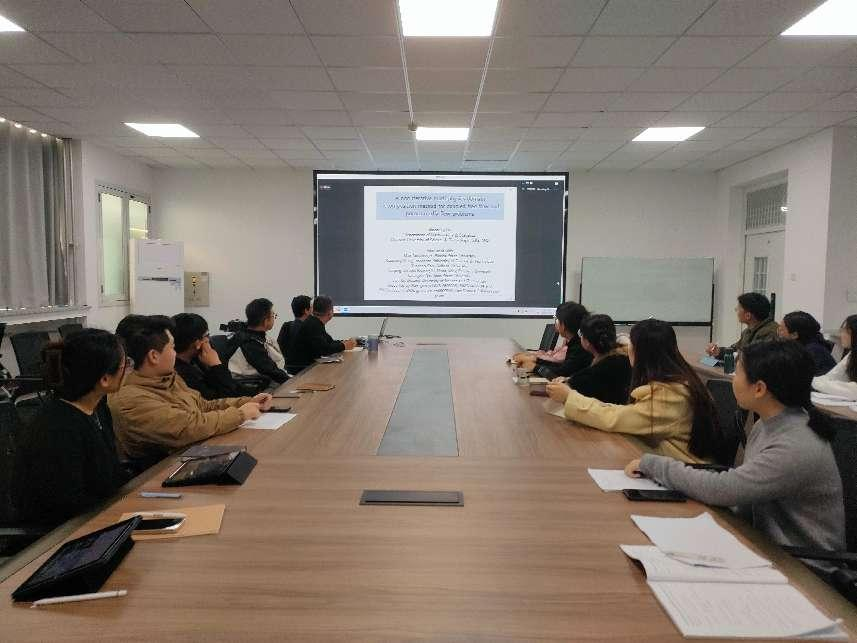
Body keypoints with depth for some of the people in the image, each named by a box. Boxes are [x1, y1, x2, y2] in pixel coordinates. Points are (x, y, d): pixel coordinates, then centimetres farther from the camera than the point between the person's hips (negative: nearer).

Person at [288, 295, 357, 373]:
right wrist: (343, 346, -13)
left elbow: (329, 341, 17)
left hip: (309, 363, 9)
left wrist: (343, 342, 2)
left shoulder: (316, 323, 9)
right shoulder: (312, 325, -20)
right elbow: (323, 349, -24)